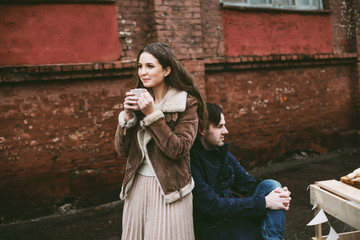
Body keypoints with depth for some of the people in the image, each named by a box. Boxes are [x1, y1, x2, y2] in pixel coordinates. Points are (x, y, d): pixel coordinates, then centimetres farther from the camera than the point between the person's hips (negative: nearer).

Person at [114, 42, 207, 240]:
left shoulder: (187, 103, -8)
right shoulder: (139, 101, 4)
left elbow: (178, 150, -18)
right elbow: (122, 150, 1)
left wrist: (152, 114, -21)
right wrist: (127, 115, -13)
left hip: (168, 189, -4)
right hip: (137, 186, 5)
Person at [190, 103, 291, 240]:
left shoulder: (221, 151, 6)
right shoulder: (191, 161, -21)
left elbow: (247, 183, 8)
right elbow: (212, 205, -25)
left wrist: (278, 193, -14)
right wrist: (264, 202, -24)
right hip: (212, 225, -8)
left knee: (271, 185, -9)